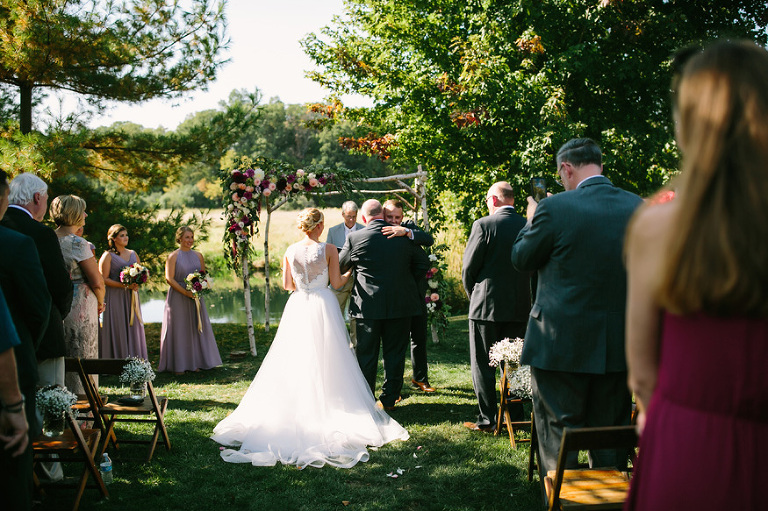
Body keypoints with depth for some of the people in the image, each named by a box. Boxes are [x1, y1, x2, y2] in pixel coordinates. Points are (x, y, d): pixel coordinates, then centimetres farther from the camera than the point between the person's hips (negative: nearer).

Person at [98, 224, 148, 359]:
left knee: (133, 330, 3)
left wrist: (137, 284, -4)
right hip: (115, 299, -5)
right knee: (117, 332, -6)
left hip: (131, 298, 5)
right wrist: (124, 285, -17)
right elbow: (104, 279, -9)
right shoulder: (108, 256, -2)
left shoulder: (133, 254, 15)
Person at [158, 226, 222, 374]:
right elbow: (169, 278, -10)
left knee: (196, 328, 6)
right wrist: (185, 292, -18)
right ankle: (178, 366, 4)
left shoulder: (198, 255, 10)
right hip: (178, 298, -5)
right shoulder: (173, 256, -4)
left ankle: (194, 363, 15)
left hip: (195, 297, 5)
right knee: (179, 330, -1)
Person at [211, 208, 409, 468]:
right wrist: (351, 273, 15)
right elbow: (336, 282, -4)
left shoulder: (291, 251, 1)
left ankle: (294, 412, 12)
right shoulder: (329, 249, -7)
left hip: (297, 308, 3)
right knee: (324, 363, 5)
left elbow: (287, 285, 5)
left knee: (294, 362, 10)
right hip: (323, 307, -3)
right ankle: (324, 408, 6)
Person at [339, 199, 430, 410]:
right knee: (395, 352, 11)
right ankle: (390, 398, 18)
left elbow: (340, 266, 4)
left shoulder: (354, 238, -9)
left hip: (368, 305, -1)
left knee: (366, 354, 8)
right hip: (400, 304, 2)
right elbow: (423, 264, 5)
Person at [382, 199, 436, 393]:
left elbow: (429, 239, -21)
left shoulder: (409, 226, -2)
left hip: (415, 292, 4)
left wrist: (405, 231, -35)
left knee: (419, 338, 17)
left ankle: (419, 378, 34)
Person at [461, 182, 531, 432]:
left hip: (486, 306, -5)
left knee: (483, 366, 5)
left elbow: (469, 267, -8)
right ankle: (515, 416, 21)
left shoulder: (483, 225, -12)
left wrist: (472, 295, 9)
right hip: (519, 307, 5)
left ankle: (488, 419, 7)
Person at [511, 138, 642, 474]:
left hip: (561, 345, -4)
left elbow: (521, 260, -1)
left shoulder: (555, 208, -14)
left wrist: (532, 220, 15)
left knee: (557, 433, 7)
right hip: (618, 345, 5)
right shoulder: (639, 208, -1)